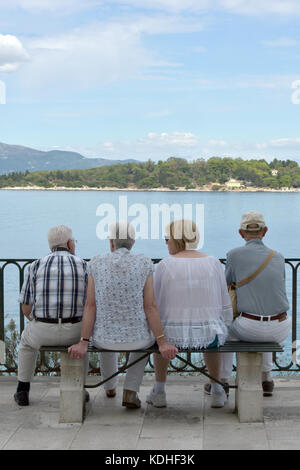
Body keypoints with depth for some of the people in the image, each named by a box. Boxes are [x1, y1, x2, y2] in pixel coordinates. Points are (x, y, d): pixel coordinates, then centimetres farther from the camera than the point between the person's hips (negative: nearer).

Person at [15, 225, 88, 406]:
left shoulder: (36, 266, 2)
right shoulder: (83, 266, 1)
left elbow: (26, 308, 5)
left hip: (42, 331, 0)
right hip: (74, 329, 0)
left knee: (28, 341, 36)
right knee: (80, 339, 37)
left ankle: (23, 391, 36)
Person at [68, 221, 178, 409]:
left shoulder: (96, 264, -5)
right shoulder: (144, 264, -8)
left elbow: (91, 305, -9)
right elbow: (150, 307, -11)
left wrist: (84, 343, -7)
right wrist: (162, 343, -7)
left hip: (104, 339, 2)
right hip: (136, 338, -1)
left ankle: (110, 385, 59)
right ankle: (131, 391, 21)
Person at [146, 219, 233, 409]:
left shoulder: (165, 265, -8)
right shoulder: (213, 263, -2)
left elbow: (158, 307, -1)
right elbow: (225, 307, 2)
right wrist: (223, 329, 19)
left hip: (175, 336, -1)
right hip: (210, 335, 1)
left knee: (160, 333, 36)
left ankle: (159, 392, 39)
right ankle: (217, 392, 37)